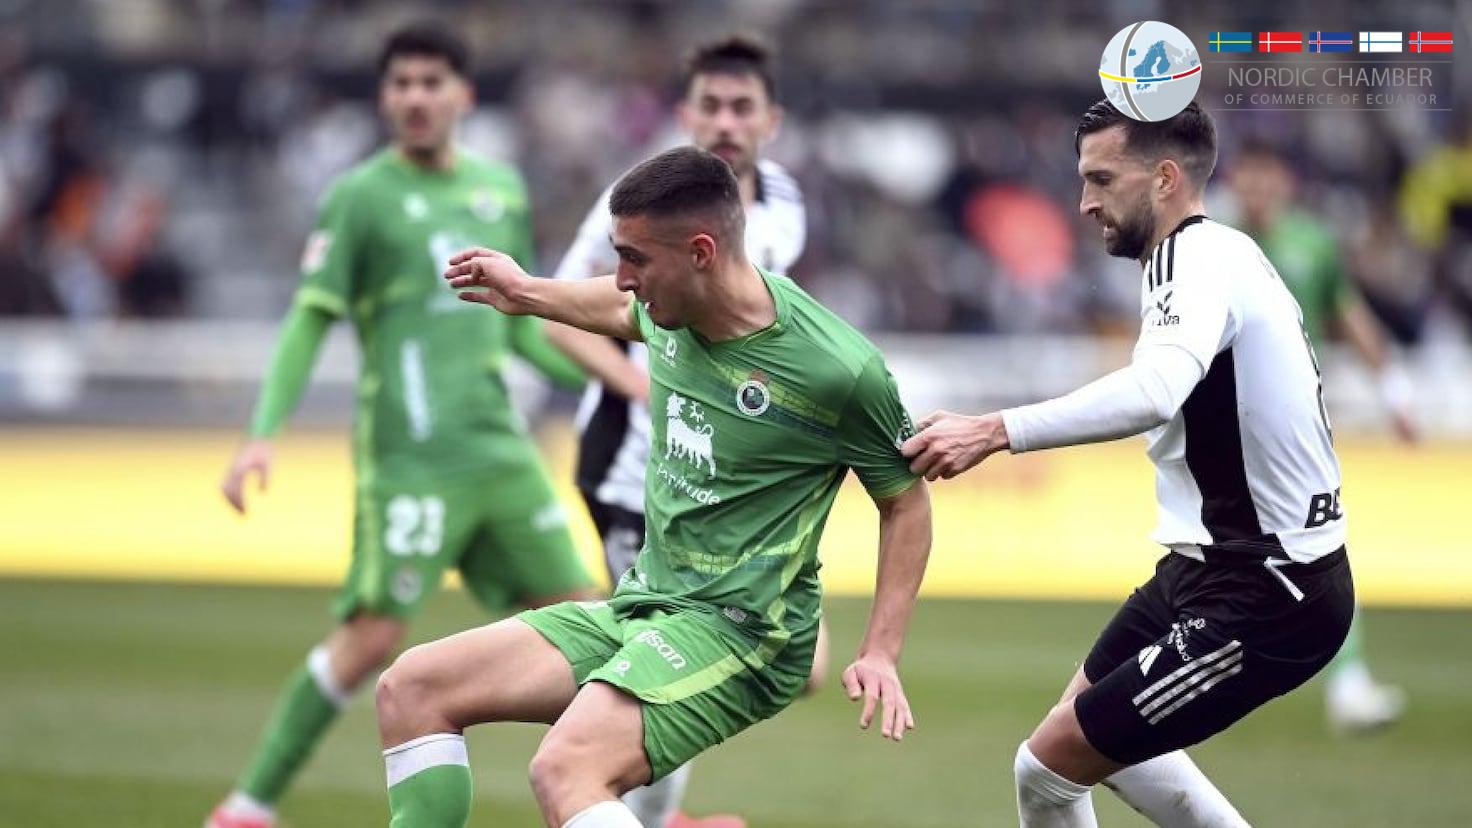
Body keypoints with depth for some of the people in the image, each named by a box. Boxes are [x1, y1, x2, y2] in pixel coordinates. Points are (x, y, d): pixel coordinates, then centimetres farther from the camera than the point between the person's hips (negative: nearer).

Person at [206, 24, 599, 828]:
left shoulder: (502, 188, 14)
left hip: (499, 448, 6)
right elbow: (309, 321, -4)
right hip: (408, 453, -6)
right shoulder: (360, 197, -2)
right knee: (373, 634, -11)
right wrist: (264, 432, -14)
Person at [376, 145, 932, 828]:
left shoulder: (842, 371, -19)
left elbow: (906, 502, -4)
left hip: (735, 633, -8)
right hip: (639, 605, 8)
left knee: (566, 771, -33)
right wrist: (528, 293, 37)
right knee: (409, 689, 2)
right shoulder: (675, 310, 1)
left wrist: (881, 656, -10)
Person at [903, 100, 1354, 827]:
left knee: (1050, 764, -10)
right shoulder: (1220, 254, 11)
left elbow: (1155, 391, -40)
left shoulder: (1196, 257, -20)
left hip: (1260, 600, -11)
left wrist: (994, 432, -44)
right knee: (1090, 718, 29)